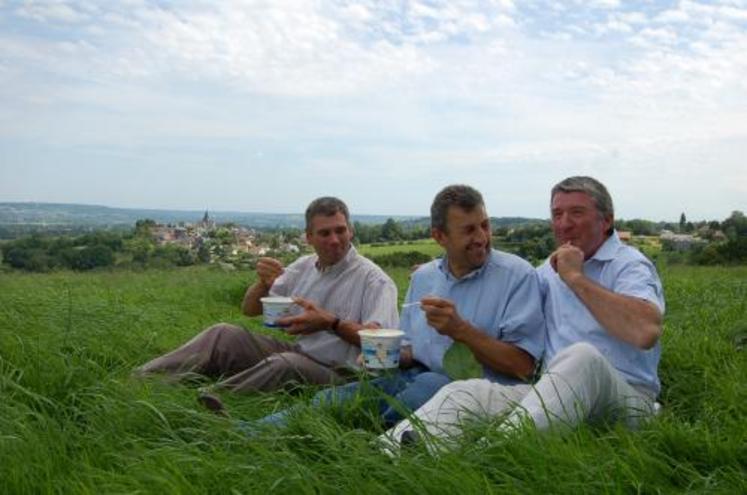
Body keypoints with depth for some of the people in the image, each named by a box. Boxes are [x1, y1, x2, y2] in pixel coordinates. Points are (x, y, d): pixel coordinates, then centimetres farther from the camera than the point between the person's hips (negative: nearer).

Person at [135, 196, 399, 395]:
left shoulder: (372, 279, -7)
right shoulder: (303, 267, 12)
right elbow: (249, 309, 13)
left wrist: (331, 323, -32)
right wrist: (263, 284, -9)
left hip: (339, 374, -6)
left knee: (285, 364, -37)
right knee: (224, 334, -9)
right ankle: (141, 379, -15)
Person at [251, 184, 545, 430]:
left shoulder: (517, 275, -3)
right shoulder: (423, 277, 15)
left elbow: (522, 367, -10)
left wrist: (461, 330, -19)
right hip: (415, 380, 5)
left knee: (428, 385, -37)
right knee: (333, 398, -18)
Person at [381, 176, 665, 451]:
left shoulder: (629, 265, -2)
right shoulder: (551, 271, 20)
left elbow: (645, 332, -22)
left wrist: (576, 278, -13)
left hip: (626, 397, -5)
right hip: (554, 394, 6)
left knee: (580, 356, -39)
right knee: (463, 392, -19)